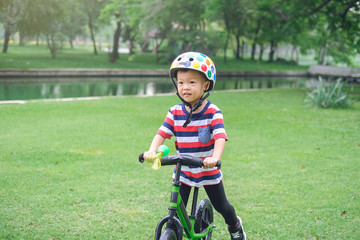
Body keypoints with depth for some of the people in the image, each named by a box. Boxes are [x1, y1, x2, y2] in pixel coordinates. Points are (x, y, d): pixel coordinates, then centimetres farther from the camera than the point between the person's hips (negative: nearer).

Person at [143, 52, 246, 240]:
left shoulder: (213, 113, -15)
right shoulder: (175, 113, -6)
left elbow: (220, 138, -25)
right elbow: (162, 133, -11)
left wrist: (215, 157, -44)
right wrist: (152, 151, -30)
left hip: (208, 172, -1)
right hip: (183, 172, 2)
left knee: (221, 206, 17)